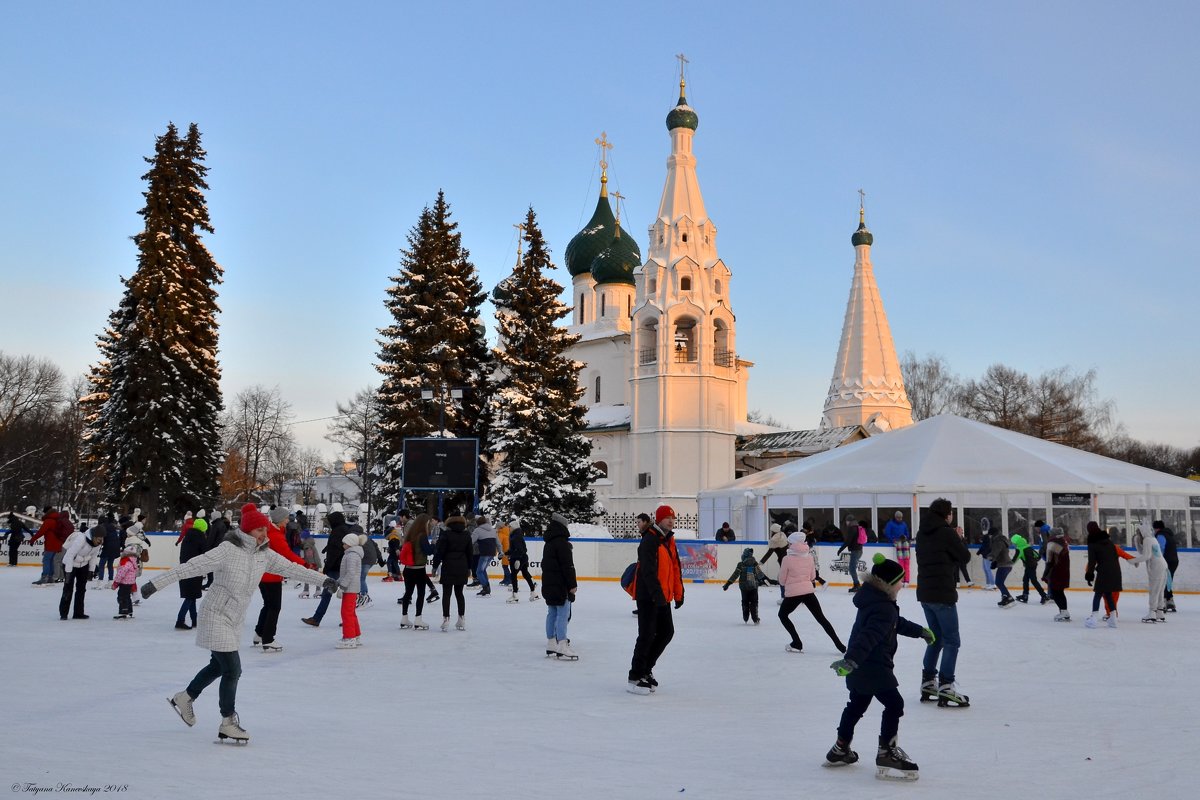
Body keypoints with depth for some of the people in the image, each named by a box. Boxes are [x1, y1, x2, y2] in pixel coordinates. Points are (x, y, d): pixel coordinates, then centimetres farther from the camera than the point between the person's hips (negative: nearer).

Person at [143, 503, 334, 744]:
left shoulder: (264, 553, -1)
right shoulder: (228, 550, -22)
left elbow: (291, 568, 8)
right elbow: (192, 567, -27)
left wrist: (323, 579, 12)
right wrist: (156, 583, -30)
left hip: (235, 620, 8)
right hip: (216, 616, -8)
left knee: (219, 665, 22)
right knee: (232, 670, -7)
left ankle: (184, 698, 45)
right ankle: (228, 724, 6)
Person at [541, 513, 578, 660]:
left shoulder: (549, 543, 16)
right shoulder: (561, 542, -14)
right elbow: (568, 565, -18)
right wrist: (572, 584, -15)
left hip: (548, 584, 10)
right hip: (560, 585, -10)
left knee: (552, 613, 14)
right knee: (563, 614, -9)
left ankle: (551, 645, 18)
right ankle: (562, 648, -12)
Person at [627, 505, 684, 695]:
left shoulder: (669, 540, 13)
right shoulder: (649, 540, -16)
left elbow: (675, 568, 18)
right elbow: (648, 570, -26)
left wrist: (678, 593, 15)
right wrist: (656, 592, -32)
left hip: (663, 597, 9)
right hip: (648, 596, -9)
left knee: (667, 632, 14)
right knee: (647, 635, -8)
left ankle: (646, 669, 25)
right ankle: (635, 677, 1)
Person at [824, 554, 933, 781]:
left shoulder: (875, 600, 10)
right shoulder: (884, 609, -24)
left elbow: (897, 624, 27)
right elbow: (869, 636, -39)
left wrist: (920, 631, 39)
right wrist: (852, 659, -50)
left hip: (860, 668, 11)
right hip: (873, 667, -11)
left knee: (857, 705, 21)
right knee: (894, 705, -5)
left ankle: (840, 750, 33)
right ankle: (886, 754, -2)